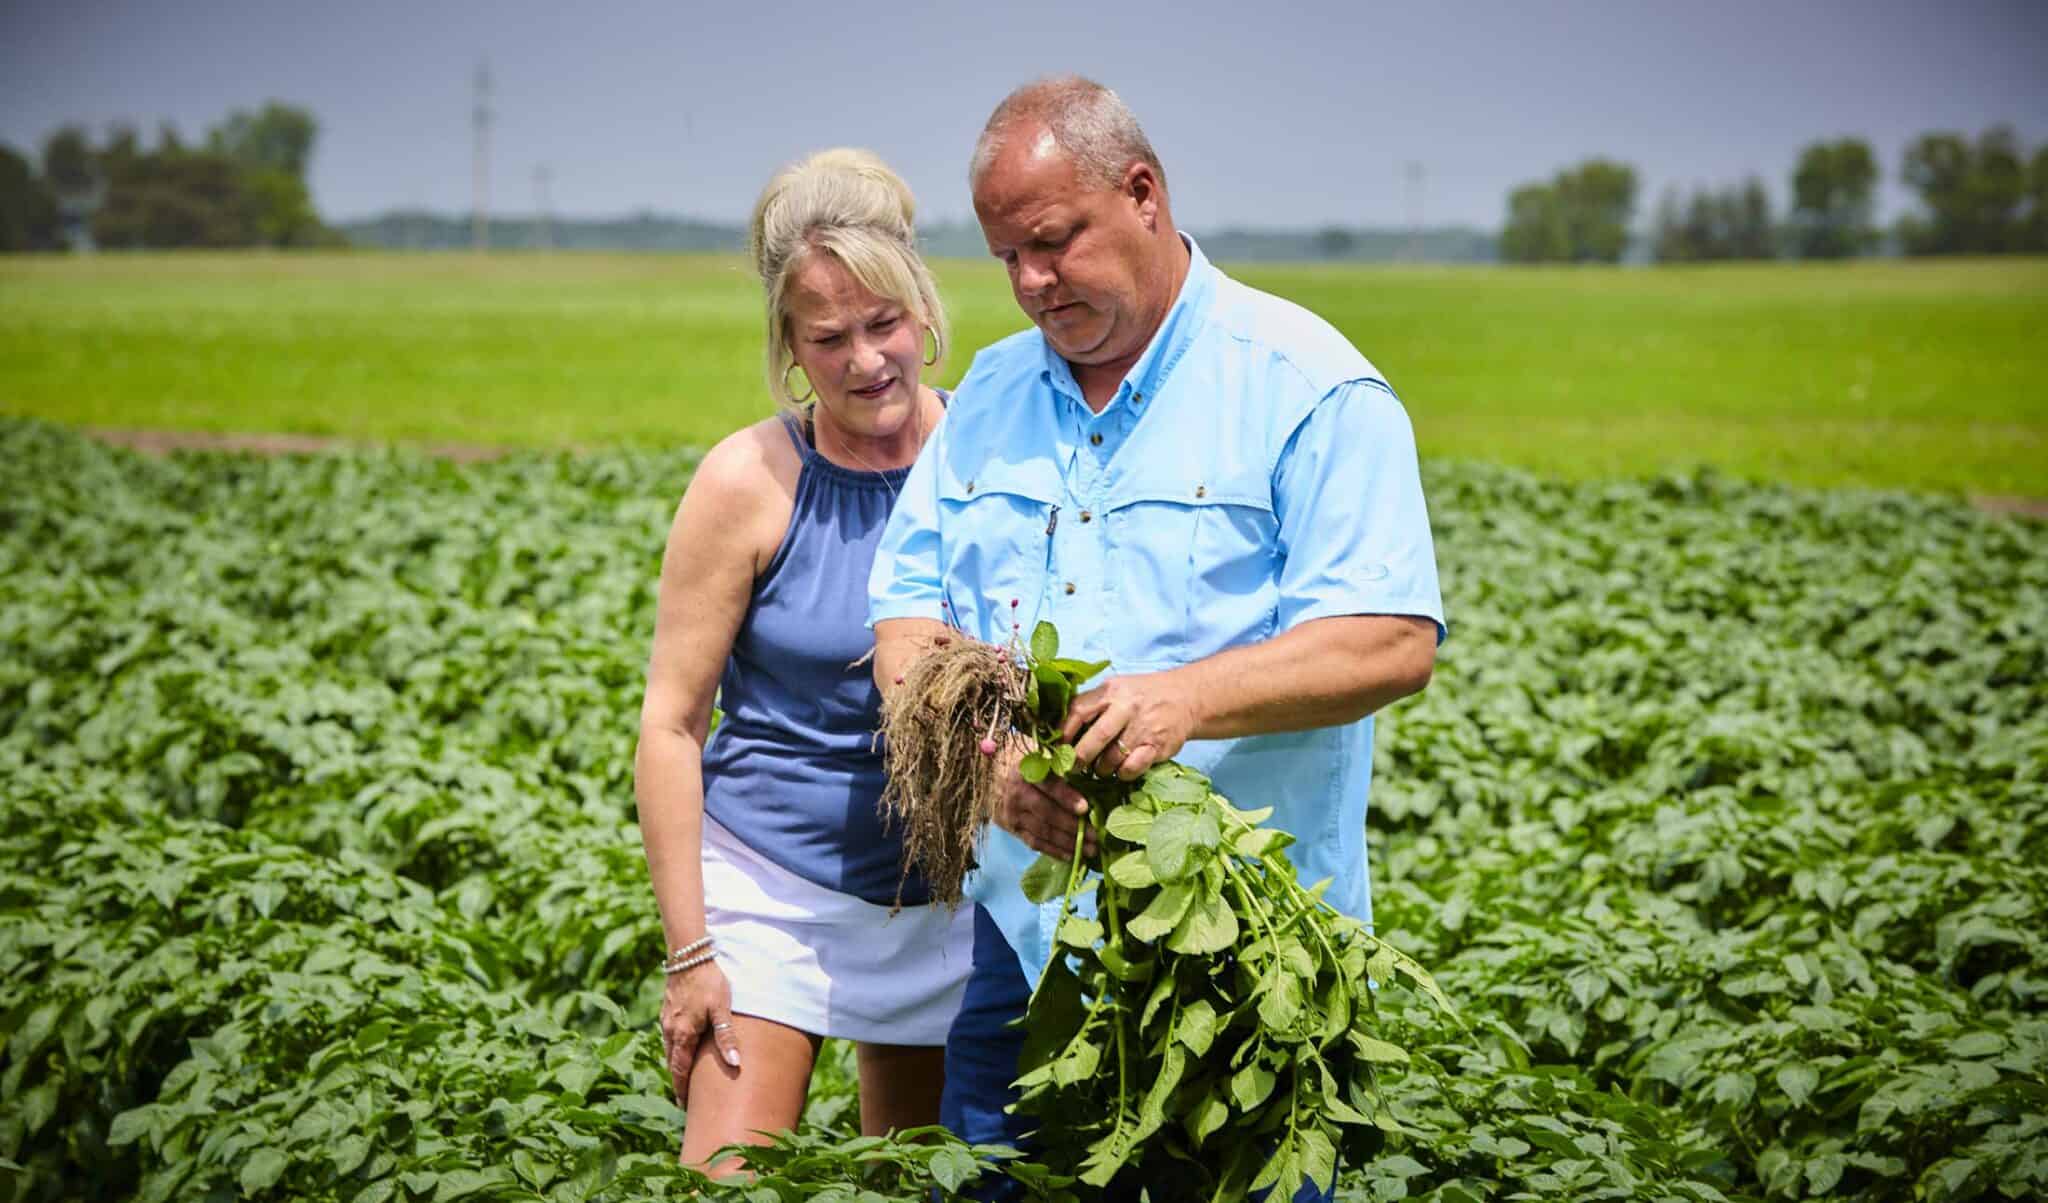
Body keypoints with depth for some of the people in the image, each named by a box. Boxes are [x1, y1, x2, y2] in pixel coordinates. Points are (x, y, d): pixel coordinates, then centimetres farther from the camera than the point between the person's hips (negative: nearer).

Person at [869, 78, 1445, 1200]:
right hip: (1024, 931, 5)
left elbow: (1391, 643, -15)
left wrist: (1188, 699, -30)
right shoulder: (989, 394, 13)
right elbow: (904, 614, 8)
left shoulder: (1308, 390, -6)